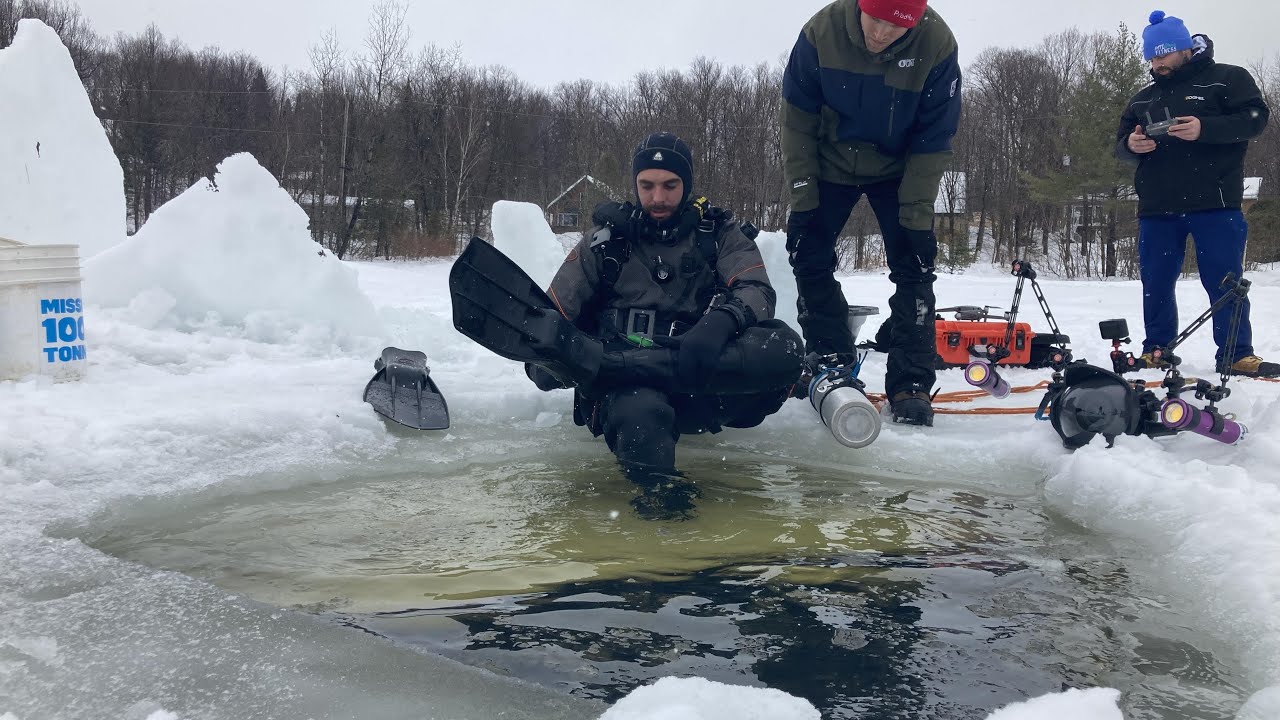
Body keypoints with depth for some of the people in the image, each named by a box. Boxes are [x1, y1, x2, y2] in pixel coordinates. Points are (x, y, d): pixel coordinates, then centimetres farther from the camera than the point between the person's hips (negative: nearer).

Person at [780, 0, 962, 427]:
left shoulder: (936, 44, -26)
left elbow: (934, 137, -16)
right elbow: (798, 115, -11)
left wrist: (916, 209, -19)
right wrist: (802, 186, -13)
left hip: (898, 170, -1)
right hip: (830, 164, 2)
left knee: (913, 270, -9)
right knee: (809, 260, -1)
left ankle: (910, 385, -1)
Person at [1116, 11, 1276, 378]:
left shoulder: (1228, 78, 4)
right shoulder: (1143, 98, 18)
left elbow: (1255, 117, -7)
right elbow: (1120, 143, 17)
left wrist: (1205, 128, -22)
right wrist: (1131, 144, -8)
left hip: (1215, 204, -4)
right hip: (1156, 209, 5)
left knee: (1224, 282, -3)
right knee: (1156, 284, 6)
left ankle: (1236, 354, 2)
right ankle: (1156, 351, 14)